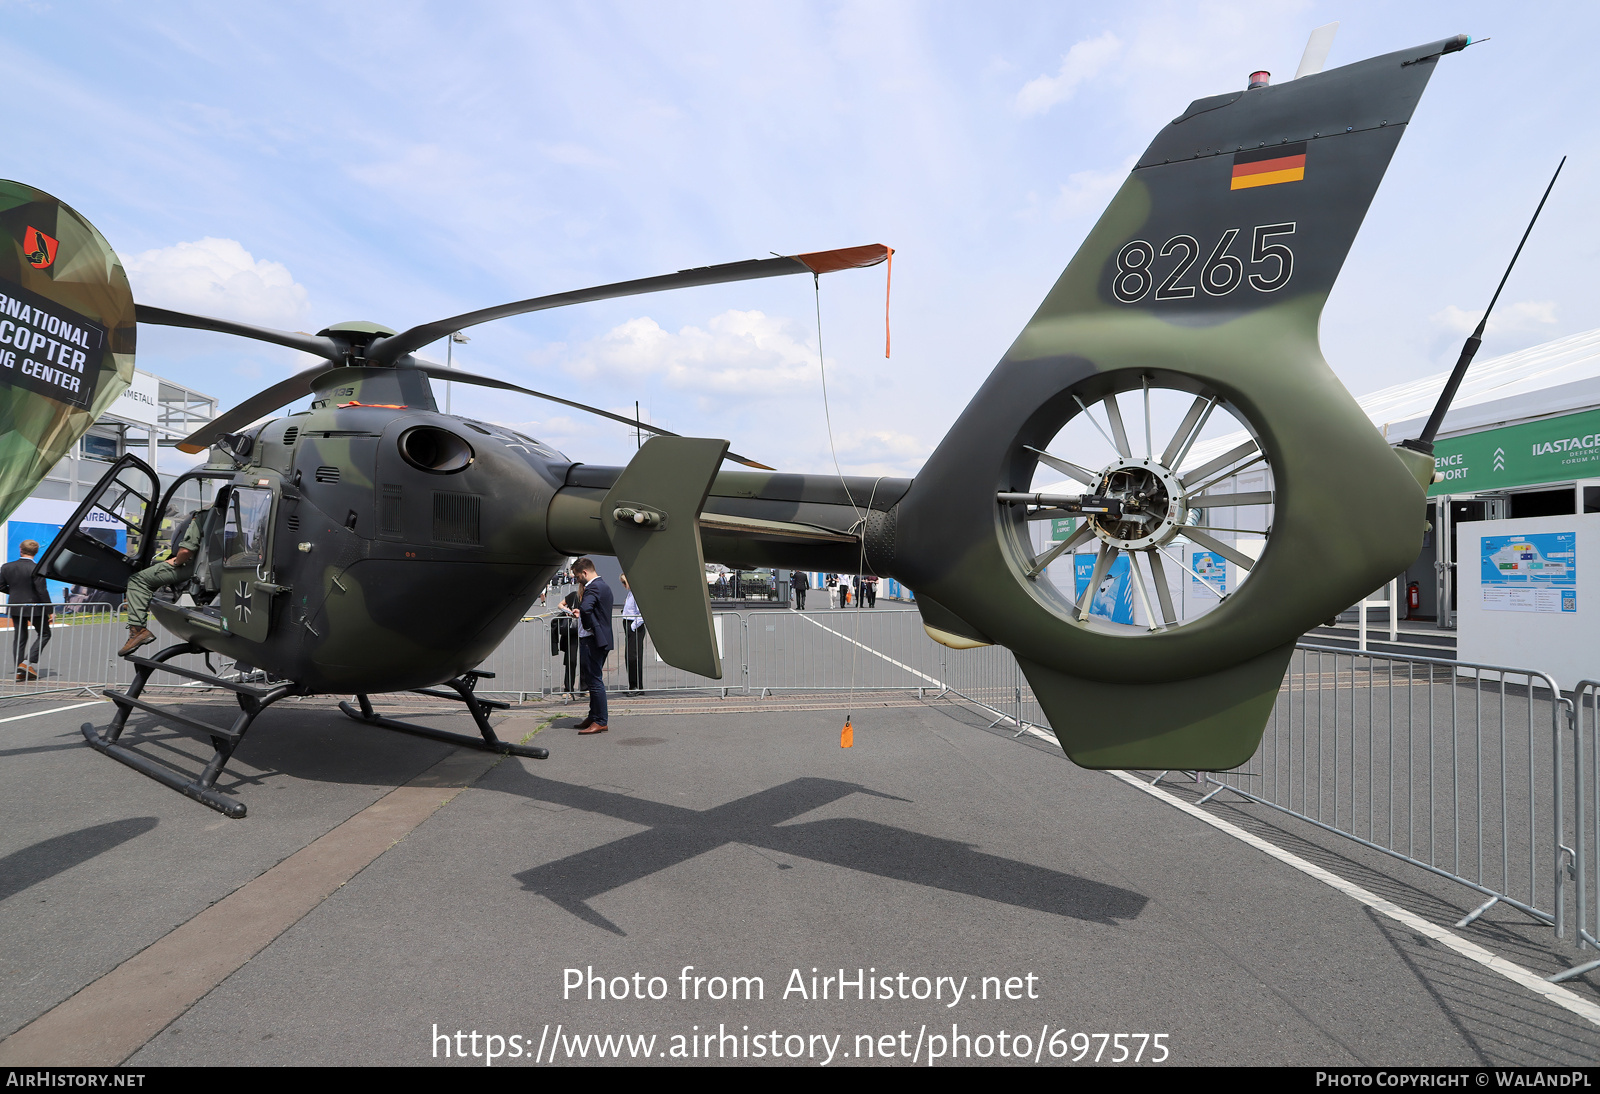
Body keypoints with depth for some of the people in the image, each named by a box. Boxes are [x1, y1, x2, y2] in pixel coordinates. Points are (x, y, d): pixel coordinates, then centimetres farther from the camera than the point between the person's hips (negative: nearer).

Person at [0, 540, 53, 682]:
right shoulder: (36, 569, -17)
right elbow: (42, 591, -17)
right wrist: (49, 611, -11)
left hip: (15, 607, 5)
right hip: (34, 607, -5)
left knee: (19, 638, 11)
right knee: (44, 634, 11)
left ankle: (19, 672, 11)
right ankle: (29, 662, -2)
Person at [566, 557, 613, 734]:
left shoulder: (593, 587, -16)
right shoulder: (604, 586, 16)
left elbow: (585, 608, -34)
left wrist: (588, 625, -19)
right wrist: (581, 613, 15)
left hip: (592, 640, -10)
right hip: (602, 639, 10)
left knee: (594, 681, -6)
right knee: (594, 680, 16)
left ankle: (600, 721, -3)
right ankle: (594, 717, 24)